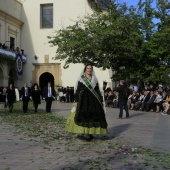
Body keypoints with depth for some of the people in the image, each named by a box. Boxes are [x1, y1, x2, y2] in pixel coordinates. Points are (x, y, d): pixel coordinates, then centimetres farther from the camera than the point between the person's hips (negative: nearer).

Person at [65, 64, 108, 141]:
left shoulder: (95, 79, 15)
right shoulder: (81, 79, 6)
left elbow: (98, 91, 15)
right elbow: (77, 91, 1)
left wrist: (101, 101, 10)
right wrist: (76, 101, -7)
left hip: (94, 100, 3)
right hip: (83, 99, -3)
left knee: (94, 116, -3)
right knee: (84, 115, -11)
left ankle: (91, 132, 6)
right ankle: (86, 133, -6)